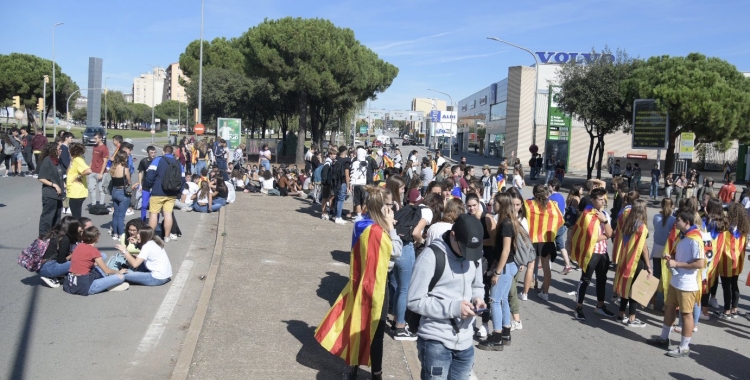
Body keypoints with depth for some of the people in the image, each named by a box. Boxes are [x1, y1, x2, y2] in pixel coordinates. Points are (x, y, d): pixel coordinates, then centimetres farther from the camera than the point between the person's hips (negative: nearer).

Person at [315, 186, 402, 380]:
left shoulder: (362, 225, 2)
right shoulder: (378, 231, -23)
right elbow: (396, 252, -14)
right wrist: (391, 226, -13)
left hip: (360, 281, 8)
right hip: (375, 284, -8)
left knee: (359, 325, 18)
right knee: (375, 331, 4)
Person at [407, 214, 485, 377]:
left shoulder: (473, 256, 6)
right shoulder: (431, 256, -15)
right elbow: (415, 301, -16)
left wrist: (477, 298, -4)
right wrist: (453, 308, -23)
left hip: (465, 342, 6)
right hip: (436, 342, -6)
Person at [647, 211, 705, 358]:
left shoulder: (695, 240, -21)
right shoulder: (682, 236, 9)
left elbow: (700, 264, -25)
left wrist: (677, 264, -22)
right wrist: (671, 257, 3)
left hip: (687, 285, -10)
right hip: (675, 281, 10)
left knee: (686, 314, 2)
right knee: (669, 308, 19)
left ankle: (684, 347, 14)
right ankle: (664, 338, 34)